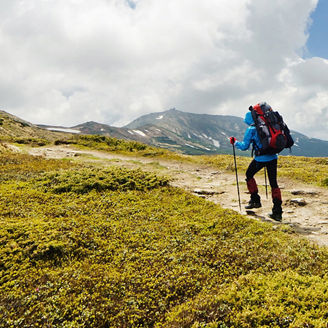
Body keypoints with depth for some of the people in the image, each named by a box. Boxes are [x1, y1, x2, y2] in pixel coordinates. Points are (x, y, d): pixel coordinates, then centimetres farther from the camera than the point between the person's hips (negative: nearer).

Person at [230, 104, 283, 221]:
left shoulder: (251, 129, -6)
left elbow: (244, 146, -6)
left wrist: (235, 142, 10)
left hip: (261, 159, -5)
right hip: (273, 157, 5)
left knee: (249, 175, 21)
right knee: (273, 183, 8)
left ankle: (255, 200, 21)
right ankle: (277, 211, 5)